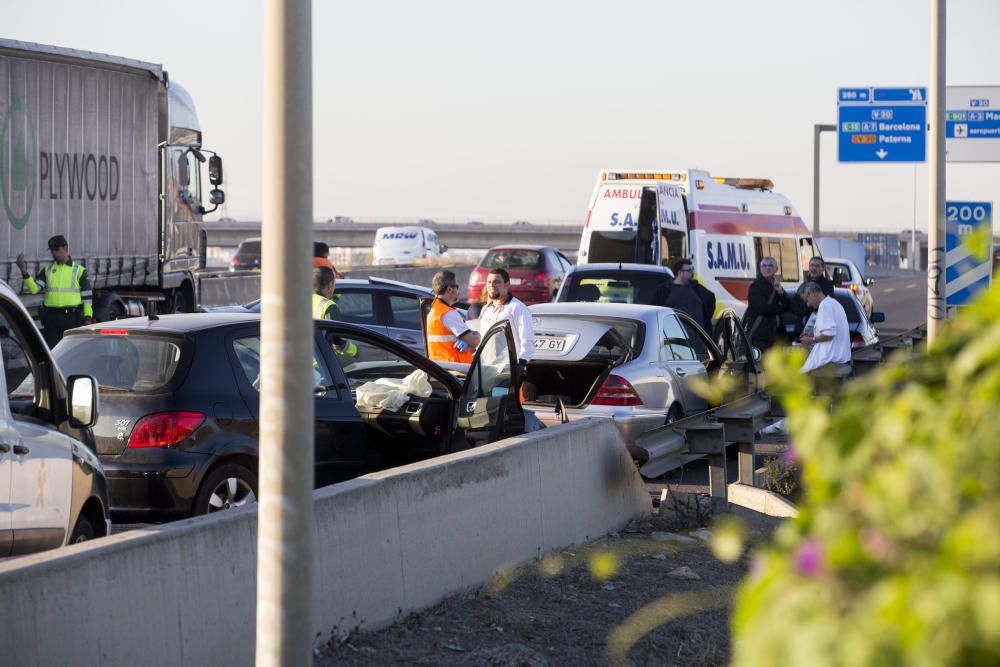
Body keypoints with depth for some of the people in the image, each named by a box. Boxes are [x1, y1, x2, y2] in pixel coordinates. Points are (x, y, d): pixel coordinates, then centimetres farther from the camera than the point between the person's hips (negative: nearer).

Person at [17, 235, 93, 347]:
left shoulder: (79, 270, 5)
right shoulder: (46, 270, 12)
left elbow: (87, 295, 3)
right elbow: (34, 288, -1)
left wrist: (88, 317, -5)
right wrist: (24, 272, -15)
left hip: (72, 317, -3)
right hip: (51, 317, 3)